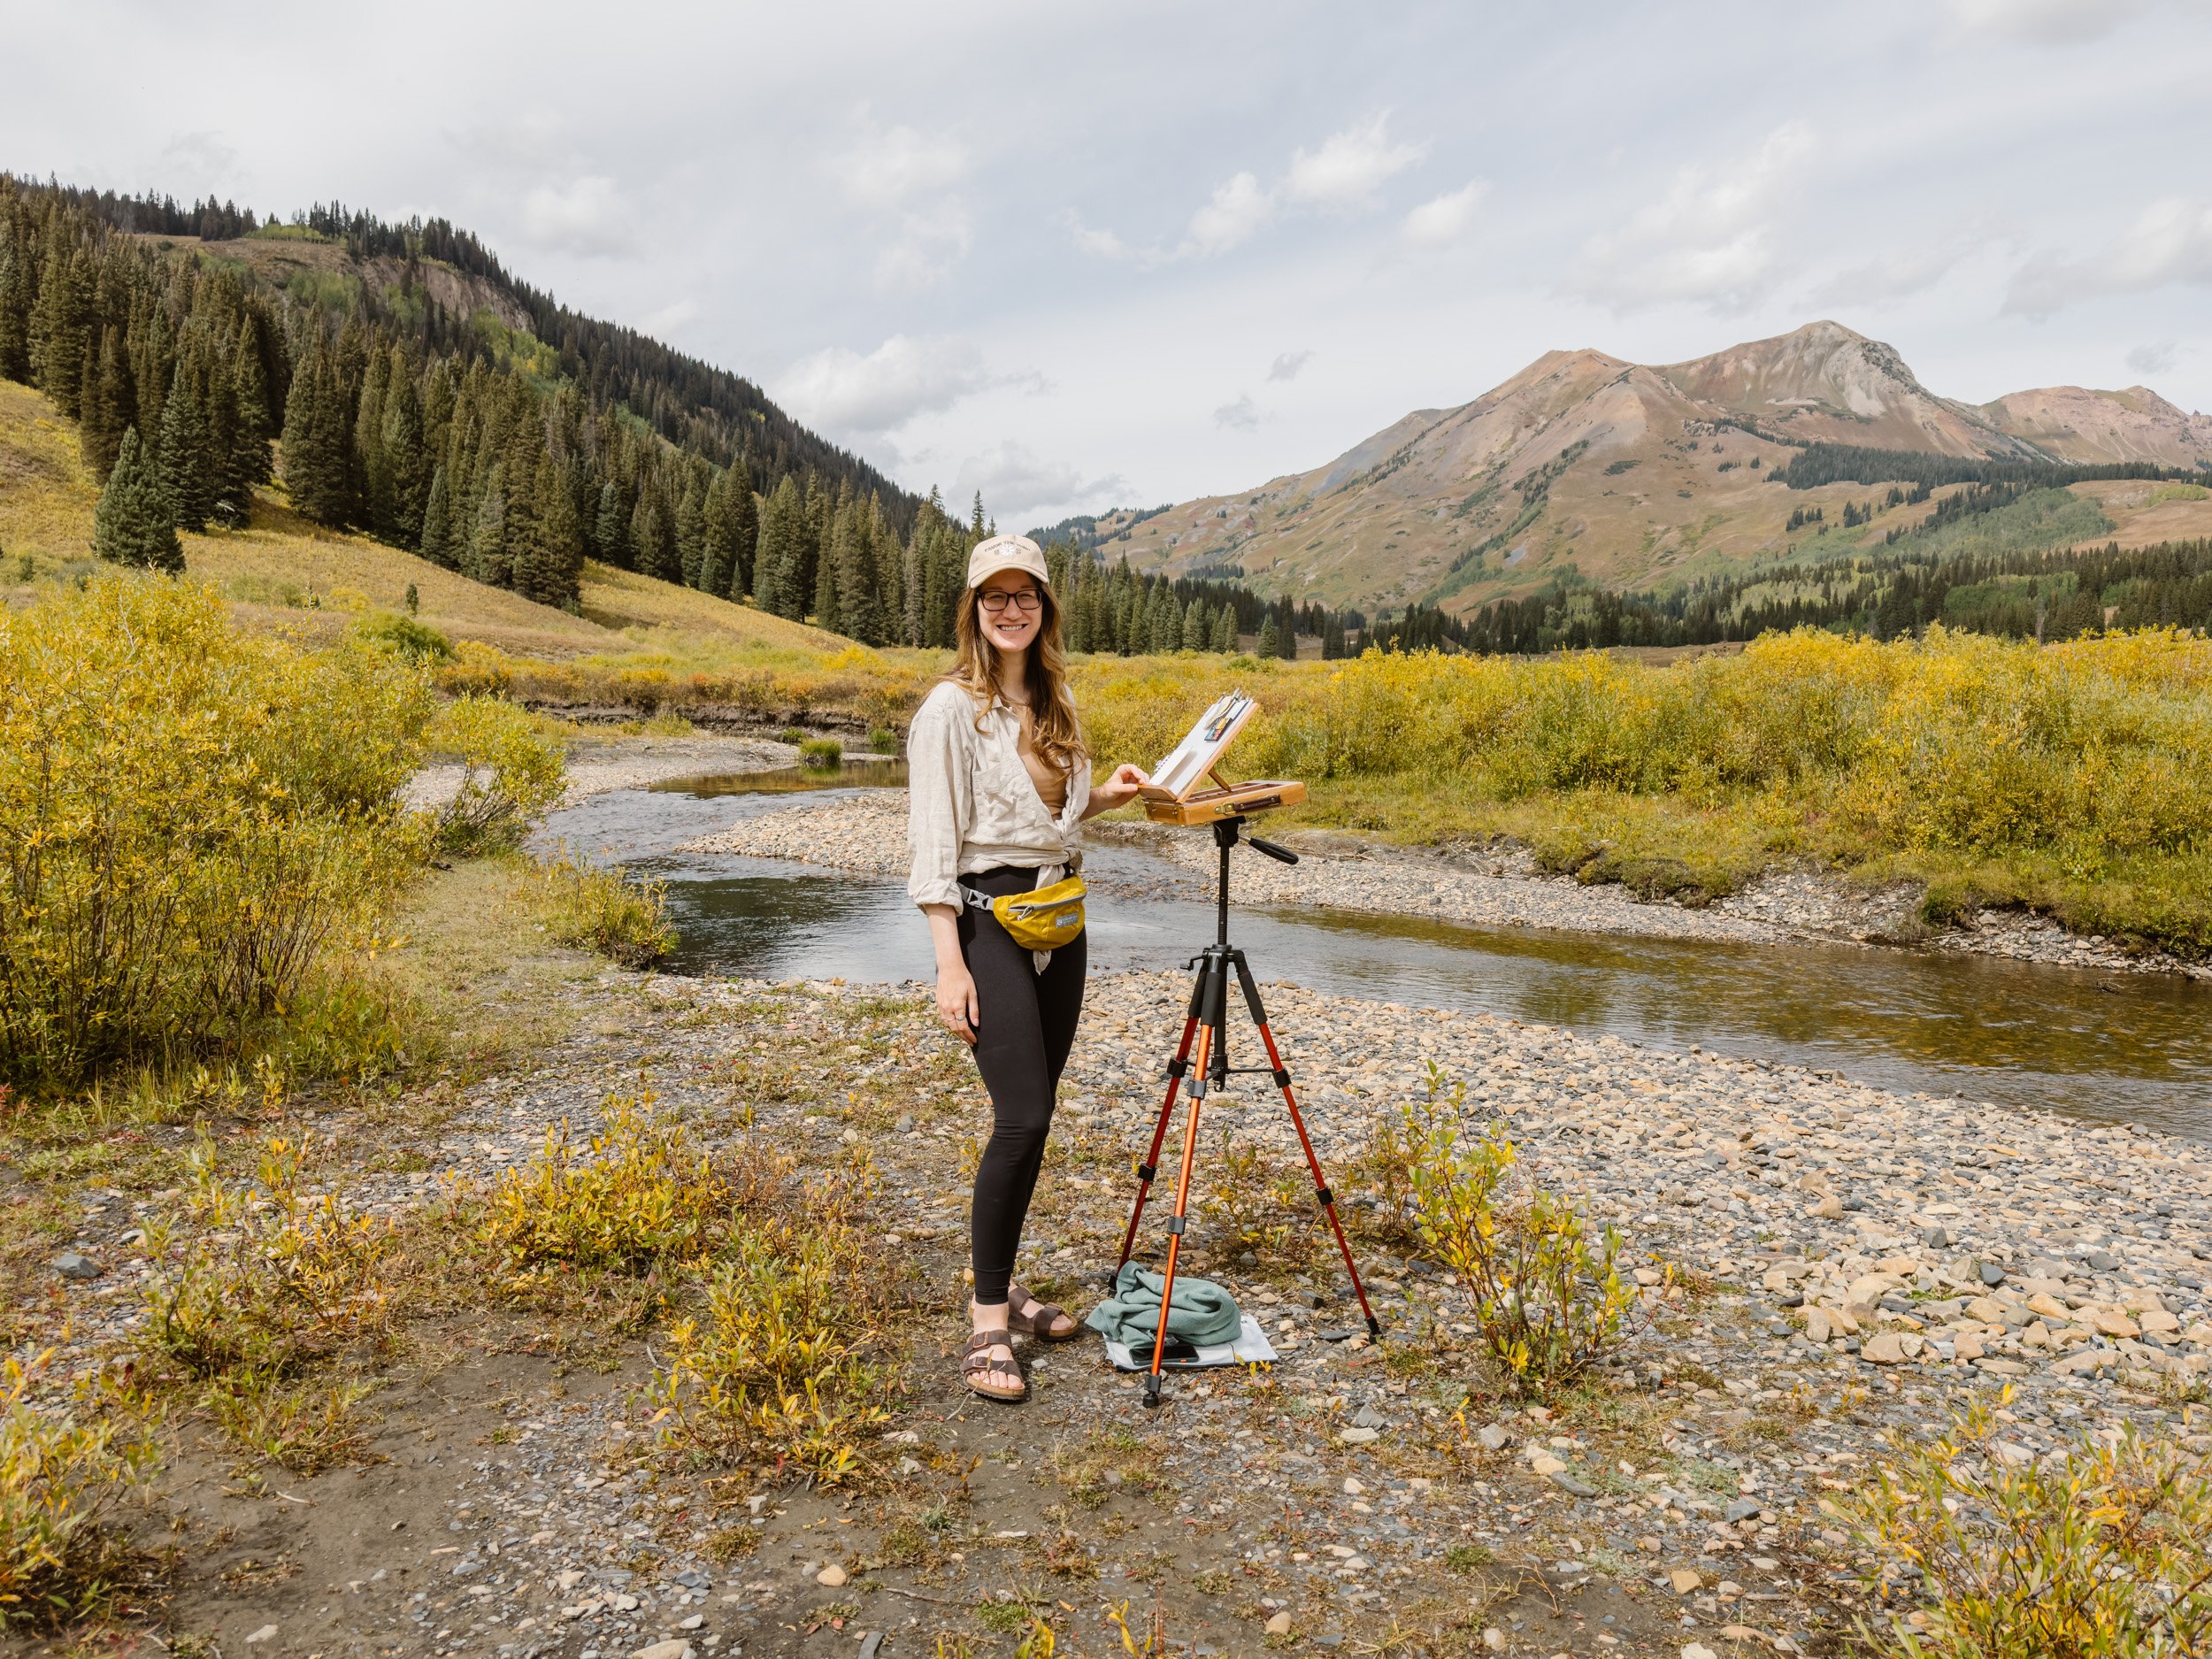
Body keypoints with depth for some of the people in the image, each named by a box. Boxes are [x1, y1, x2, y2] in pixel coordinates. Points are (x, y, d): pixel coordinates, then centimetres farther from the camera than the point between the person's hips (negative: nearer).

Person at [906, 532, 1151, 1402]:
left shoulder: (1052, 702, 12)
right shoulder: (950, 709, -10)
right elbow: (934, 846, -13)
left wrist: (1102, 797, 5)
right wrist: (950, 964, -18)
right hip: (989, 921, -7)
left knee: (1034, 1115, 11)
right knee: (1021, 1118, -13)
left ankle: (999, 1279, 26)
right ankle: (987, 1321, 0)